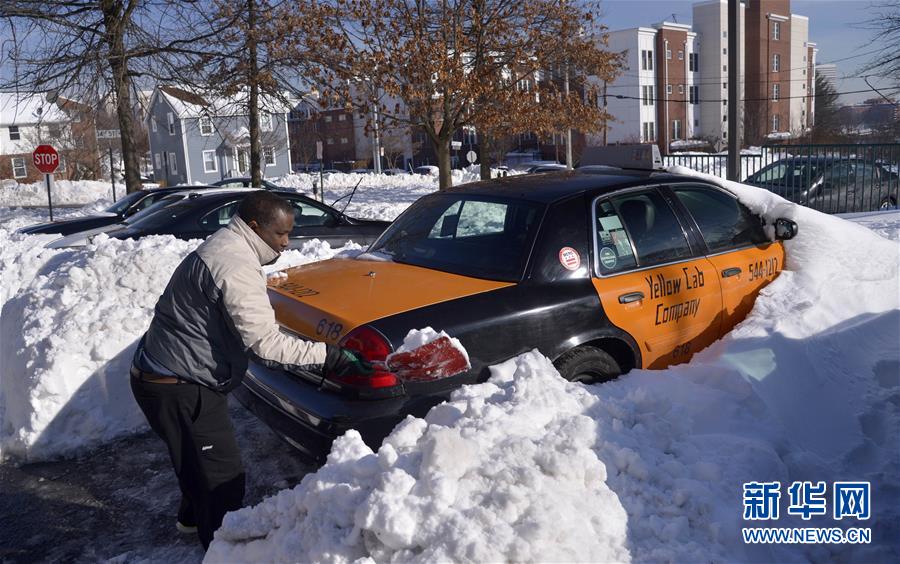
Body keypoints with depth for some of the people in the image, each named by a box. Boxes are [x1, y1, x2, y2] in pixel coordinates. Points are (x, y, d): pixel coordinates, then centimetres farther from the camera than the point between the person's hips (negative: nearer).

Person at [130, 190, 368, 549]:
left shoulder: (221, 247, 10)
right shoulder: (236, 266, -25)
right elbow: (265, 342, -29)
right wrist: (330, 357, -25)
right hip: (178, 389, -11)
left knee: (201, 462, 30)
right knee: (223, 478, -3)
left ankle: (192, 518, 52)